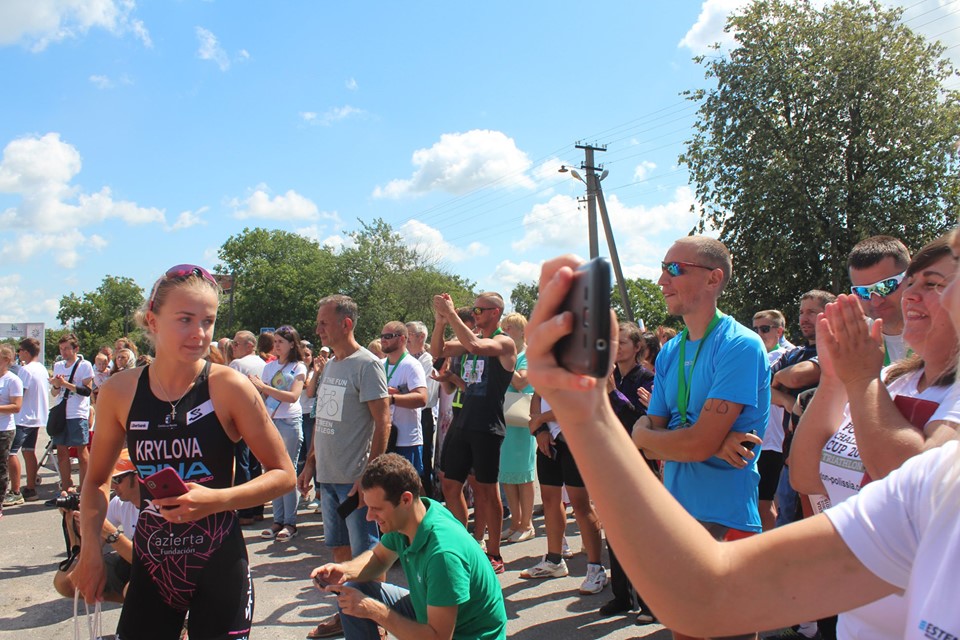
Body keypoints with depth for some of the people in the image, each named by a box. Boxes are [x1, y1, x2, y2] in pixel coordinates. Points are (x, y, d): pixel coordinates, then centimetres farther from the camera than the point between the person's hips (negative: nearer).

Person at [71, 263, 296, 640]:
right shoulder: (118, 392, -3)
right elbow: (97, 480, 12)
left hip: (219, 564, -2)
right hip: (151, 562, 3)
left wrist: (217, 500, -21)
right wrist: (90, 546, -1)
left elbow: (283, 475, -8)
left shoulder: (228, 388, -12)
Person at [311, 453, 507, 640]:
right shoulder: (401, 519, -9)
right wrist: (345, 570, -9)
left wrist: (374, 610, -27)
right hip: (429, 610, 8)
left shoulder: (443, 552, -34)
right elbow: (378, 557, 12)